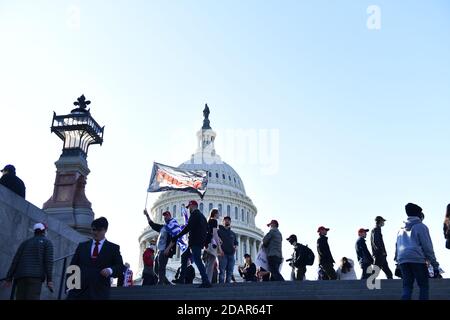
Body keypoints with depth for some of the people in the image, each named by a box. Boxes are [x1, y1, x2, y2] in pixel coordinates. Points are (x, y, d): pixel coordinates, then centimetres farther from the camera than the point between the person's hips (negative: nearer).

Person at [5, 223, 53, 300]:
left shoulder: (25, 242, 26)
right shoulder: (48, 242, 12)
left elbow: (15, 260, 14)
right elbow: (48, 260, -4)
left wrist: (9, 278, 9)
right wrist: (49, 280, -11)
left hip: (21, 276, 5)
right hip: (35, 276, -5)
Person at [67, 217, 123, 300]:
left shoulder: (113, 248, 9)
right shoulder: (82, 246, 17)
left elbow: (120, 267, 4)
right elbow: (73, 266, 15)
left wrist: (110, 270, -18)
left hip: (99, 292, -2)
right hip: (79, 289, 2)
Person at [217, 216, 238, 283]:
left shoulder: (233, 233, 24)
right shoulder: (219, 231, 8)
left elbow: (236, 243, 27)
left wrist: (235, 247, 4)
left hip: (231, 254, 5)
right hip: (223, 254, -5)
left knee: (230, 271, 1)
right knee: (222, 271, -11)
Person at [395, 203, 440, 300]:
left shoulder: (401, 229, 22)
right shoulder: (421, 226, 4)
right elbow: (428, 247, -3)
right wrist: (435, 265, -1)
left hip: (402, 261, 5)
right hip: (417, 260, -5)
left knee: (407, 287, 6)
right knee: (424, 286, 4)